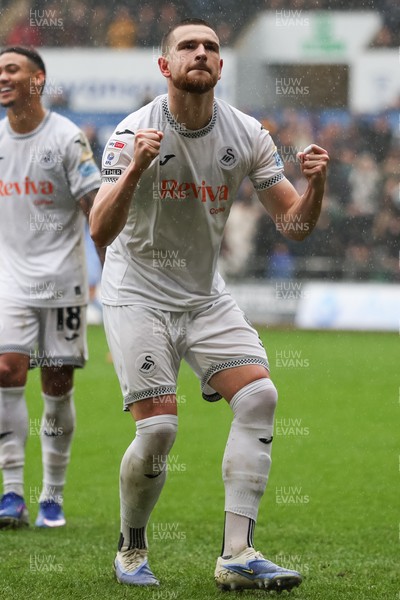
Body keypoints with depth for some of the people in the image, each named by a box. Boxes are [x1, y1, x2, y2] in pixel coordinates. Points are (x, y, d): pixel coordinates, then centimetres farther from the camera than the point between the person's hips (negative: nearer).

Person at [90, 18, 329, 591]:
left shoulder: (247, 134, -4)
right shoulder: (135, 132, -16)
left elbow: (294, 222, 0)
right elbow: (100, 231, -25)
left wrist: (315, 184, -22)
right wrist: (135, 170, -42)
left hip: (206, 296, 4)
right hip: (138, 294, -4)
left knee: (259, 396, -15)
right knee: (159, 425, -16)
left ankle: (237, 555, -13)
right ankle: (131, 551, 9)